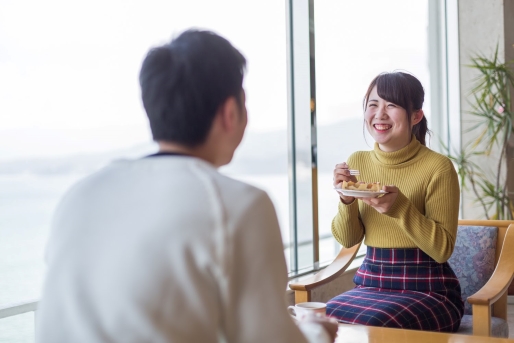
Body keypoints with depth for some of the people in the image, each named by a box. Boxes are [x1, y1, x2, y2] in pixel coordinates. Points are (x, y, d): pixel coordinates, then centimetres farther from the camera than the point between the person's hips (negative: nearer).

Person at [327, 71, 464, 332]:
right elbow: (347, 240, 8)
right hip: (370, 283, 5)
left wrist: (400, 207, -25)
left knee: (369, 325, -30)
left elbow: (443, 249, -12)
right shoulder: (357, 162, 5)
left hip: (427, 289, -4)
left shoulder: (438, 167, -11)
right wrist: (347, 199, -12)